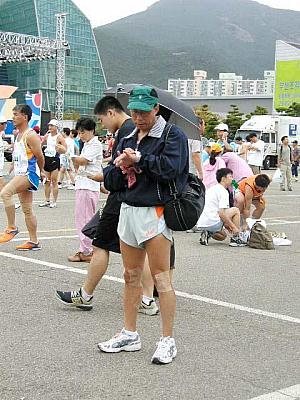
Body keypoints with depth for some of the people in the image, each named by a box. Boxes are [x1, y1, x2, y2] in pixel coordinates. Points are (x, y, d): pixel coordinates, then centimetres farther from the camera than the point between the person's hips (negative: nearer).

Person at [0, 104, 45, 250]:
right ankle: (33, 242, 16)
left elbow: (40, 157, -10)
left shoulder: (31, 135, -14)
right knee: (27, 210, 10)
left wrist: (41, 171, 4)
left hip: (29, 174, -10)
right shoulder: (18, 134, 15)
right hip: (20, 174, 10)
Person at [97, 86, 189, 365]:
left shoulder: (172, 135, -3)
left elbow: (171, 167, -20)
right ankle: (129, 334, 23)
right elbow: (110, 182, 15)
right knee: (131, 276, 12)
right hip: (128, 211, 7)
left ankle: (168, 340, 4)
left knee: (160, 277, -4)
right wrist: (120, 167, -7)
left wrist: (139, 159, -12)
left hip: (155, 213, -7)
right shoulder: (127, 140, 17)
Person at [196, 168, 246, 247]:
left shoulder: (211, 189, 21)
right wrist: (234, 227, -10)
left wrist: (228, 226, 27)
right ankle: (235, 239, 4)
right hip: (212, 223, -9)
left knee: (223, 236, 31)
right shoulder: (223, 191, -8)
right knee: (235, 210, 5)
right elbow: (221, 213, -18)